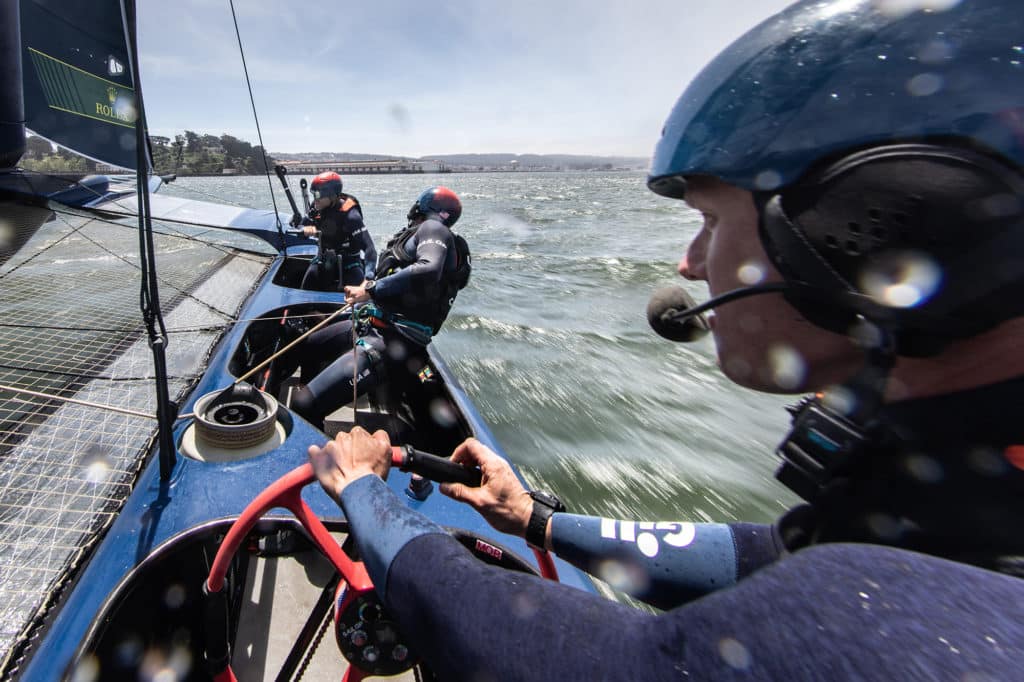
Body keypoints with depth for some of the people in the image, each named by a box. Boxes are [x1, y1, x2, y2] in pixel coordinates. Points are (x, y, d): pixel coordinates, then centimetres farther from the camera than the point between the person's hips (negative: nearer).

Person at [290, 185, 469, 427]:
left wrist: (372, 290, -22)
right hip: (374, 325, 11)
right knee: (308, 345, 33)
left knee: (302, 407, -19)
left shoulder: (433, 227, -7)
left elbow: (428, 270, -29)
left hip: (392, 342, -11)